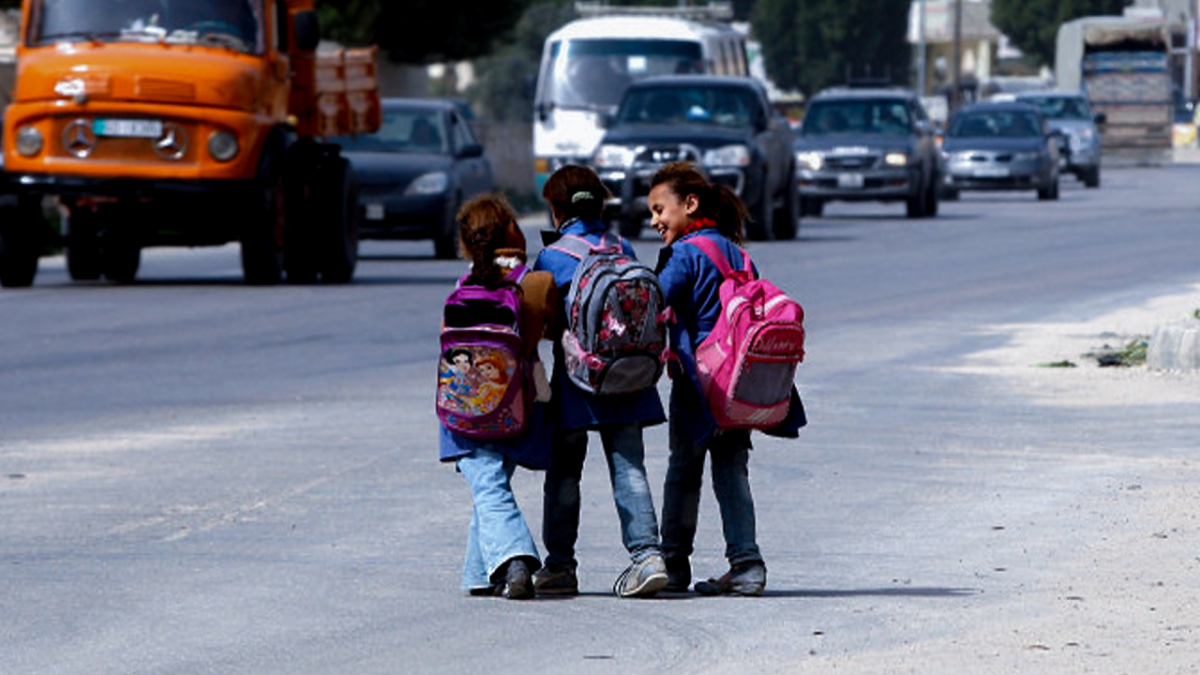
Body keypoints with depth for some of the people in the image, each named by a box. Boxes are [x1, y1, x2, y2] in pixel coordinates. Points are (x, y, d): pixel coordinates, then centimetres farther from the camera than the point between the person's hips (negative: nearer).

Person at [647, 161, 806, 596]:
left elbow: (654, 304, -22)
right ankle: (745, 563, -3)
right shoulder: (734, 251, 14)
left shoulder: (686, 254, -10)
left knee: (683, 471, 6)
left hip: (697, 379, -6)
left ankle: (674, 562, 13)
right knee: (732, 471, 6)